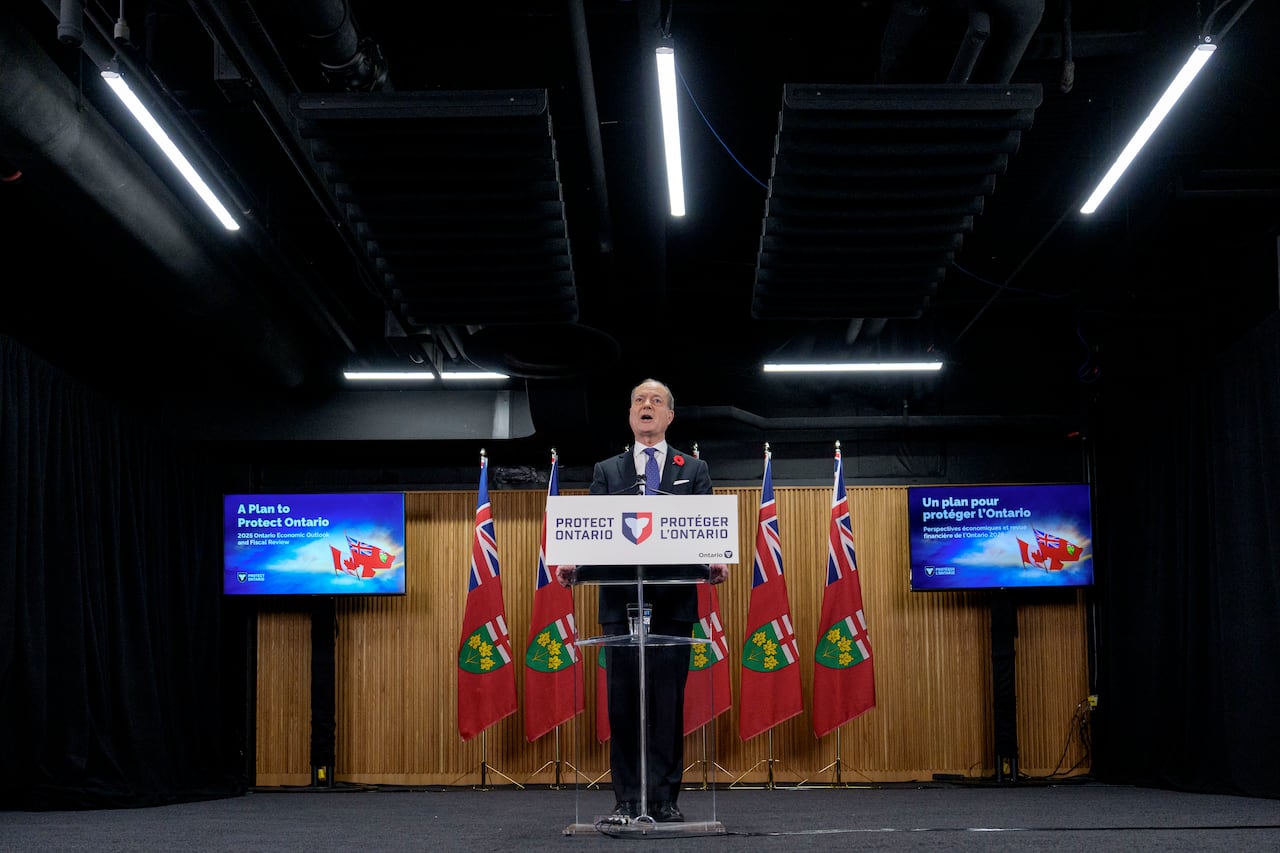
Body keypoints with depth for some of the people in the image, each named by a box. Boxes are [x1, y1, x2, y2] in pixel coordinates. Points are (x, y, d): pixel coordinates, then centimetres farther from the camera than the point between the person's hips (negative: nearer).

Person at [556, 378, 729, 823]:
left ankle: (665, 798, 5)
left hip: (674, 601, -1)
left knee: (669, 702, -1)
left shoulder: (693, 470, 14)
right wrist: (573, 561, -16)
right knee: (623, 701, 1)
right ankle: (627, 800, 6)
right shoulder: (607, 471, 16)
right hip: (621, 600, 1)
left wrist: (715, 559, -19)